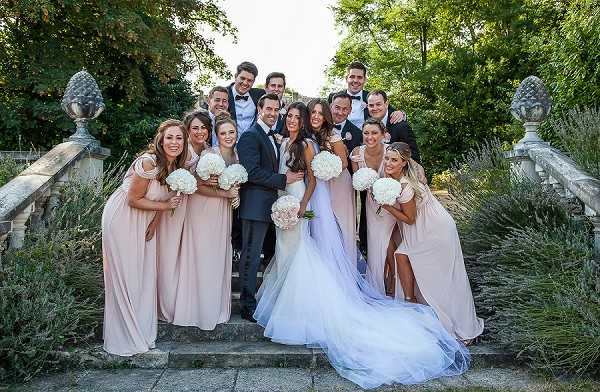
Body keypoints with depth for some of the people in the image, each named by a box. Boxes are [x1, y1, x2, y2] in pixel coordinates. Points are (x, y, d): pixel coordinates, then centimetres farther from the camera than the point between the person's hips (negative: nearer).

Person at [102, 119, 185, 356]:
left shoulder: (177, 166, -2)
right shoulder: (149, 163, -26)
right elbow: (133, 199, -20)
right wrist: (165, 206, -19)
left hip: (144, 222, 7)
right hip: (122, 219, -7)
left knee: (145, 274, 12)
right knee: (125, 276, 2)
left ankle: (142, 331, 28)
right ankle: (125, 338, 17)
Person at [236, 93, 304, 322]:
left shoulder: (272, 138, 20)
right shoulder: (251, 135, -9)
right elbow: (252, 172, -18)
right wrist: (283, 179, -15)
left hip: (268, 204, 9)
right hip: (255, 204, -9)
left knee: (255, 254, 15)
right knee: (251, 255, -3)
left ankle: (251, 299, 25)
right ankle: (248, 305, 4)